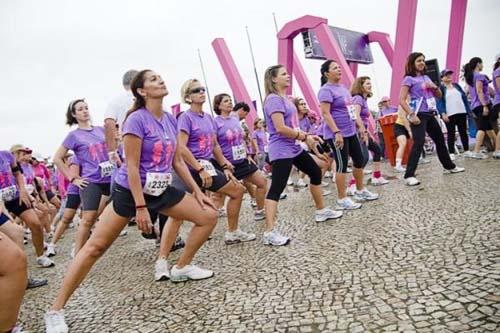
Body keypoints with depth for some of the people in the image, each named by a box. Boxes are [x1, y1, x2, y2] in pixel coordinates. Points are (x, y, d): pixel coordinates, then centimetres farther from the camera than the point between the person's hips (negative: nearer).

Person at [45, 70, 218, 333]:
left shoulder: (171, 119, 4)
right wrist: (140, 207, -21)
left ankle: (181, 268, 21)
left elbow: (177, 161, 10)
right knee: (95, 246, -7)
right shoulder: (137, 119, -17)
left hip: (161, 190, 7)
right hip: (129, 191, -7)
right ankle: (55, 311, 5)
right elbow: (132, 167, -19)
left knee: (209, 216, 4)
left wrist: (197, 190, 7)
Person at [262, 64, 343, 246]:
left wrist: (306, 136, 7)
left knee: (316, 172, 21)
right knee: (276, 189, -14)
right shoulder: (274, 99, -16)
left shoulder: (285, 98, 15)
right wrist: (304, 137, -16)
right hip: (281, 151, -11)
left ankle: (321, 211, 37)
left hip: (294, 148, 11)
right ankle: (269, 232, -15)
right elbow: (280, 128, -25)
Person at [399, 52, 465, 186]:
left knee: (440, 139, 17)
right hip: (419, 114, -8)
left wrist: (435, 87, 0)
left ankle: (449, 166, 35)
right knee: (418, 143, -19)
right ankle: (409, 176, -20)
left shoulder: (426, 77, 17)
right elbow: (402, 100, -14)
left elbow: (439, 95, 22)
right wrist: (411, 115, -23)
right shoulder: (409, 79, -5)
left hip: (430, 114, 8)